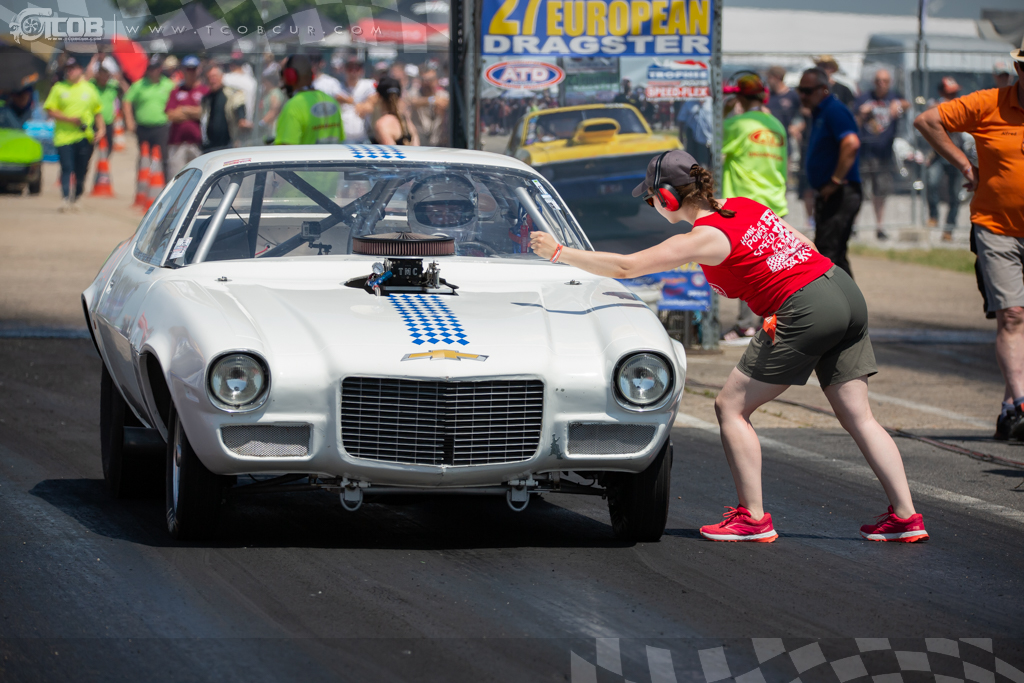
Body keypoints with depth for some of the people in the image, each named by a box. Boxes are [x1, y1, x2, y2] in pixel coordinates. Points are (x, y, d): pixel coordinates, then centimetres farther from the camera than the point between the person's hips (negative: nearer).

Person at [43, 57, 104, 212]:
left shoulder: (89, 88, 12)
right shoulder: (59, 88, 8)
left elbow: (98, 111, 18)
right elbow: (50, 110, 2)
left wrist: (100, 129, 4)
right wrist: (69, 119, -10)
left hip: (84, 136, 1)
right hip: (63, 134, -1)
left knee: (81, 170, 2)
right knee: (66, 168, -13)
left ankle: (75, 198, 17)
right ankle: (66, 198, -17)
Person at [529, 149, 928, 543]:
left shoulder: (704, 239, -6)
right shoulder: (744, 206, 16)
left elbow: (625, 267, -7)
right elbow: (805, 246, 21)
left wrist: (559, 253, 1)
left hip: (805, 311, -8)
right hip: (846, 292, 8)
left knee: (731, 407, 4)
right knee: (857, 416, 10)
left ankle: (753, 518, 2)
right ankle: (905, 516, 5)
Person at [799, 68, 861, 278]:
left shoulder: (834, 111, -13)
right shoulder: (819, 113, 18)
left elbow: (851, 144, -28)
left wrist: (835, 181, -23)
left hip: (840, 195, -11)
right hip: (828, 195, 11)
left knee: (828, 251, -14)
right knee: (834, 253, 14)